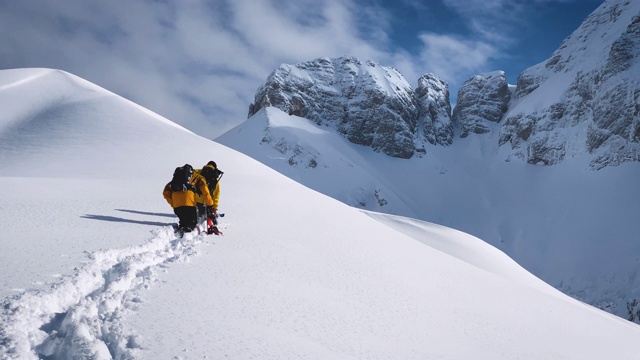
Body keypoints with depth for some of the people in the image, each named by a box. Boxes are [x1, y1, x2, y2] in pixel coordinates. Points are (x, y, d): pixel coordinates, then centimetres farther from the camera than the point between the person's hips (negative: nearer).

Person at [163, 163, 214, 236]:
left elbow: (166, 192, 23)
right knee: (193, 222, 11)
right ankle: (186, 229, -22)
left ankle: (180, 227, -7)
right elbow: (204, 192, 3)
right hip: (189, 205, -4)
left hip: (176, 206, 4)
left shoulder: (176, 178, 32)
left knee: (183, 221, 25)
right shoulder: (197, 178, 21)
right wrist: (210, 204, 10)